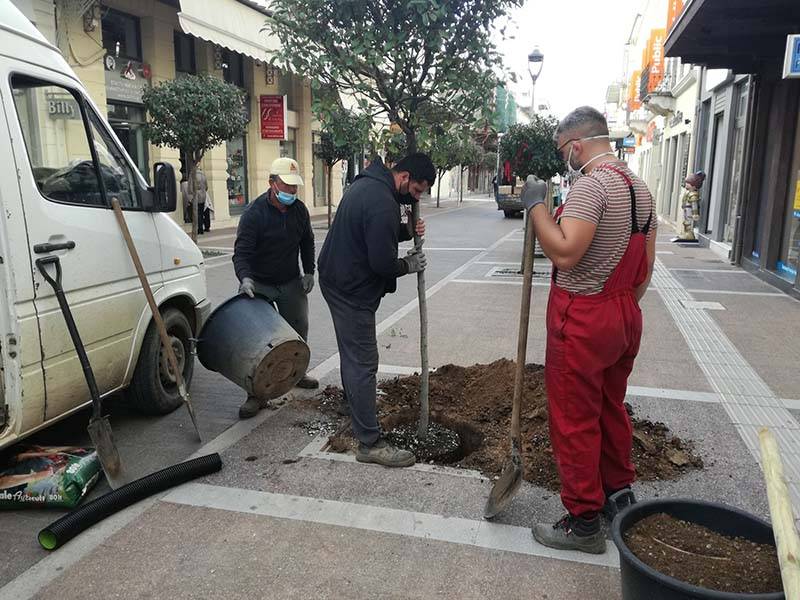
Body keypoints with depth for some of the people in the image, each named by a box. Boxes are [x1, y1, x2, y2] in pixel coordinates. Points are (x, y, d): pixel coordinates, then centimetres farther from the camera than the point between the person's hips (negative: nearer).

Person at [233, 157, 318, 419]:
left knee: (299, 328, 14)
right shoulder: (255, 213, -19)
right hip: (260, 284, -5)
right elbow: (241, 252, -22)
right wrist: (245, 277, -39)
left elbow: (307, 242, 15)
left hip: (291, 282, 6)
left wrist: (309, 272, 7)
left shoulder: (299, 209, 0)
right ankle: (257, 394, -1)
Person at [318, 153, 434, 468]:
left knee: (352, 353, 28)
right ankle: (370, 444, 1)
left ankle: (353, 402, 50)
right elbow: (382, 263, -26)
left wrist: (407, 230, 4)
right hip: (352, 291, -11)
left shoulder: (366, 183, 8)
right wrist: (409, 265, -6)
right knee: (363, 363, -6)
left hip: (337, 279, 11)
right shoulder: (383, 204, -26)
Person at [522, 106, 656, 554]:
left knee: (575, 420, 1)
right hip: (625, 315, 10)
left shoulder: (591, 184, -18)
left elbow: (565, 252, -28)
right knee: (612, 408, 22)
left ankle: (584, 522, 12)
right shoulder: (640, 187, 12)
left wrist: (536, 205, -17)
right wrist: (626, 303, 21)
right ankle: (619, 492, 38)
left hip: (583, 320, -9)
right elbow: (647, 264, 14)